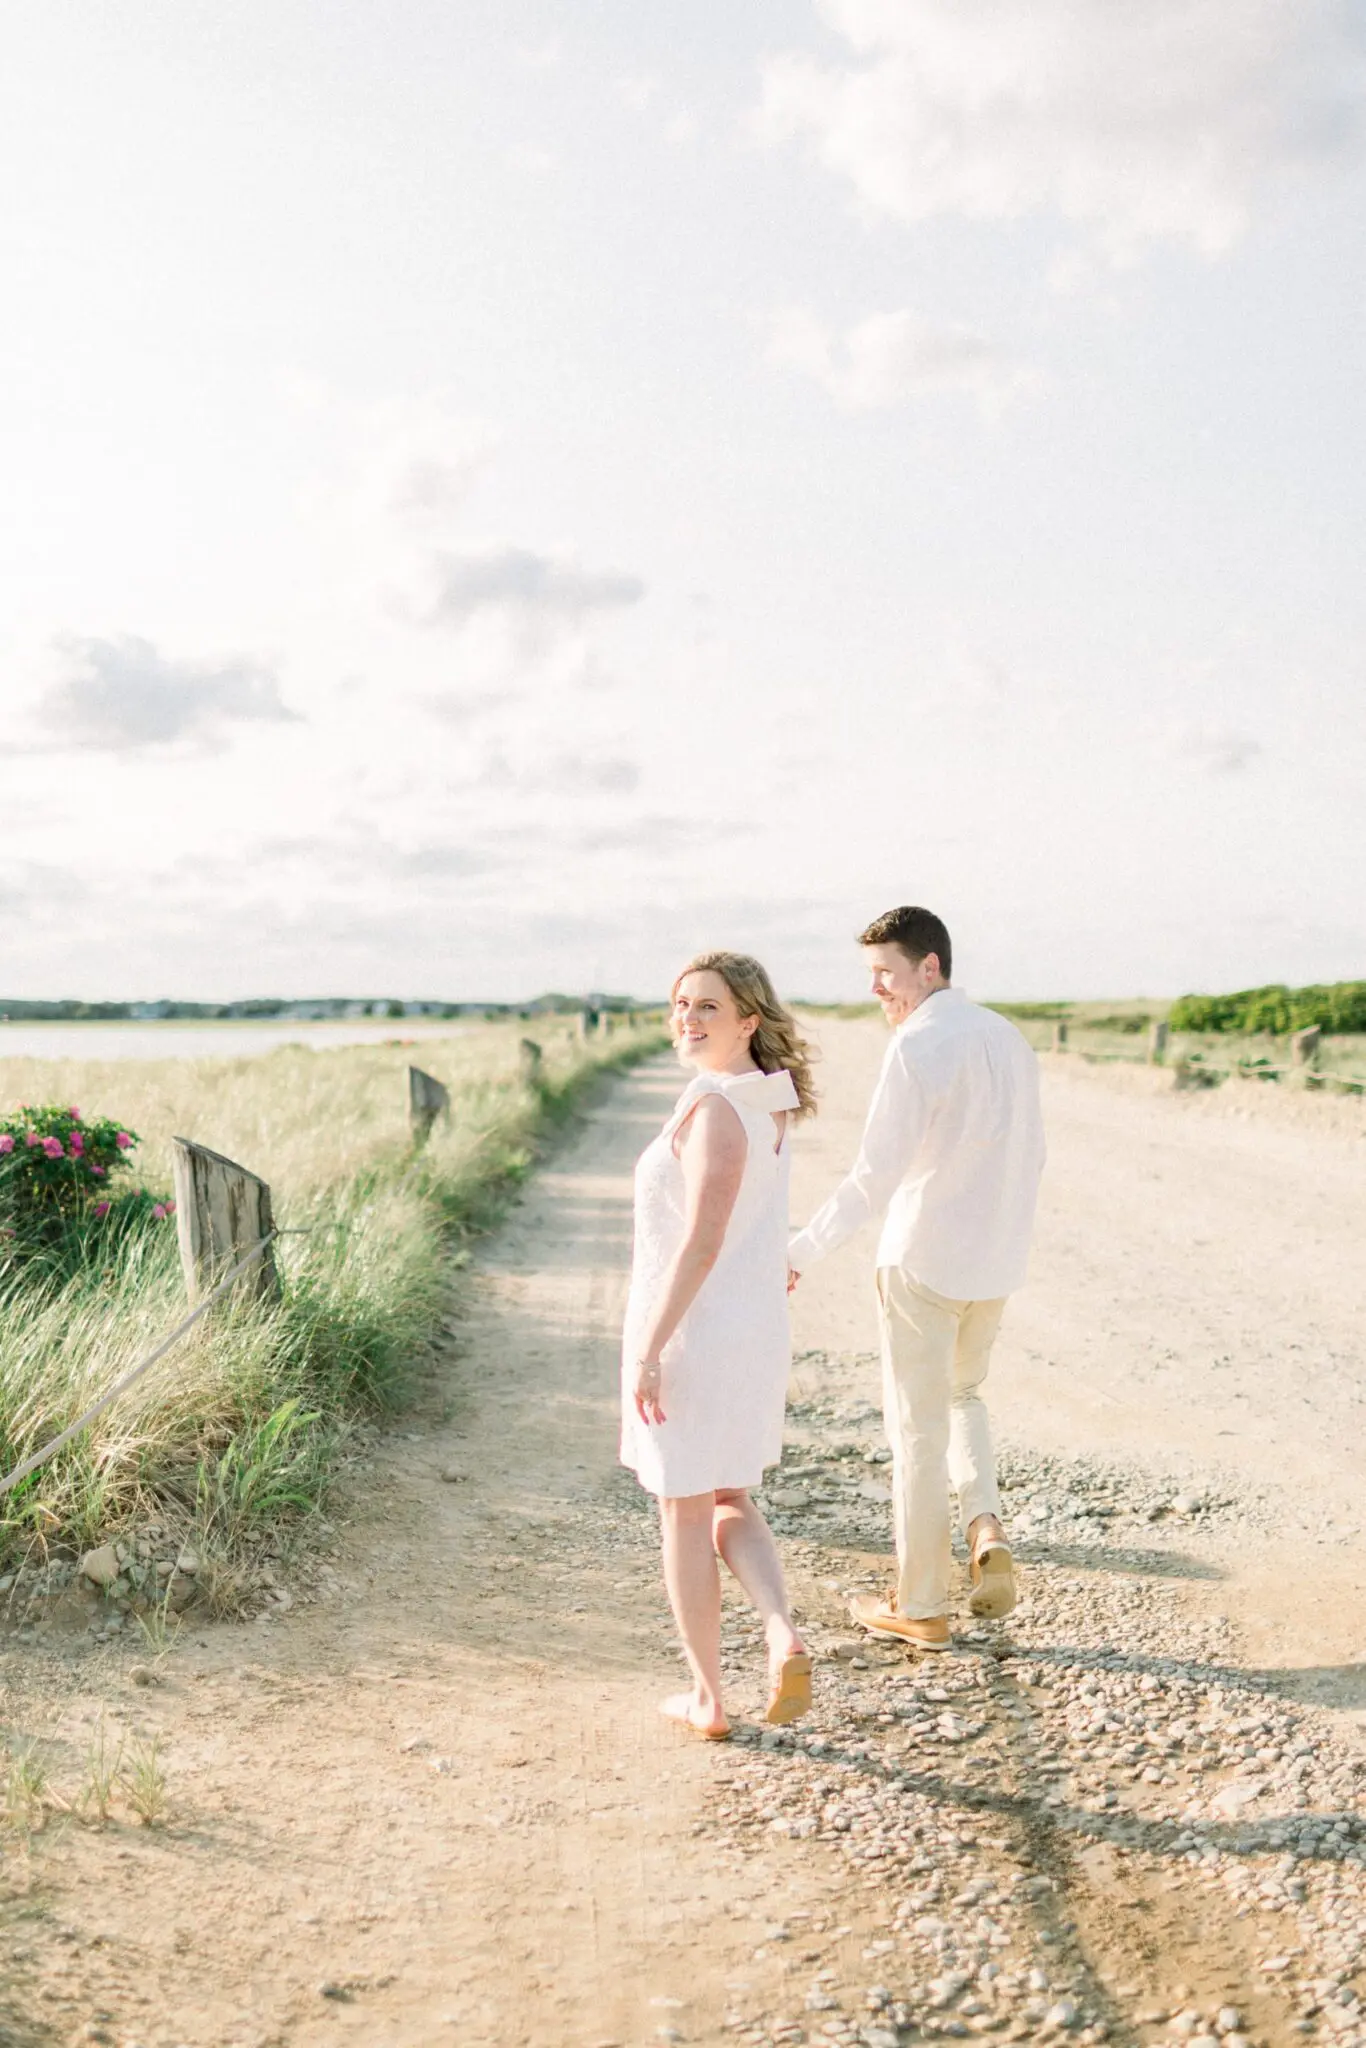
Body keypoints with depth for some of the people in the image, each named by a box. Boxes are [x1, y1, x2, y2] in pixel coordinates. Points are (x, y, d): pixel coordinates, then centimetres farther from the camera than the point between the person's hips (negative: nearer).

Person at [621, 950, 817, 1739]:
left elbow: (701, 1242, -25)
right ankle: (785, 1637, 0)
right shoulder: (768, 1102, 7)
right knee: (730, 1503, 22)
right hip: (755, 1331, 8)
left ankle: (709, 1699, 22)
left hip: (688, 1331, -8)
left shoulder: (716, 1108, -20)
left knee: (685, 1515, 10)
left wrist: (648, 1351, -21)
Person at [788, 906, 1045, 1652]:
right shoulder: (1008, 1038, 8)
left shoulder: (916, 1047, -17)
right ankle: (985, 1531, 7)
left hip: (920, 1260, -7)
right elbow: (1029, 1156, 14)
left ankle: (920, 1605, 16)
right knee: (961, 1395, 27)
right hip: (992, 1263, 7)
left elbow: (874, 1176, -22)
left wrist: (801, 1250, -16)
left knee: (917, 1426, 5)